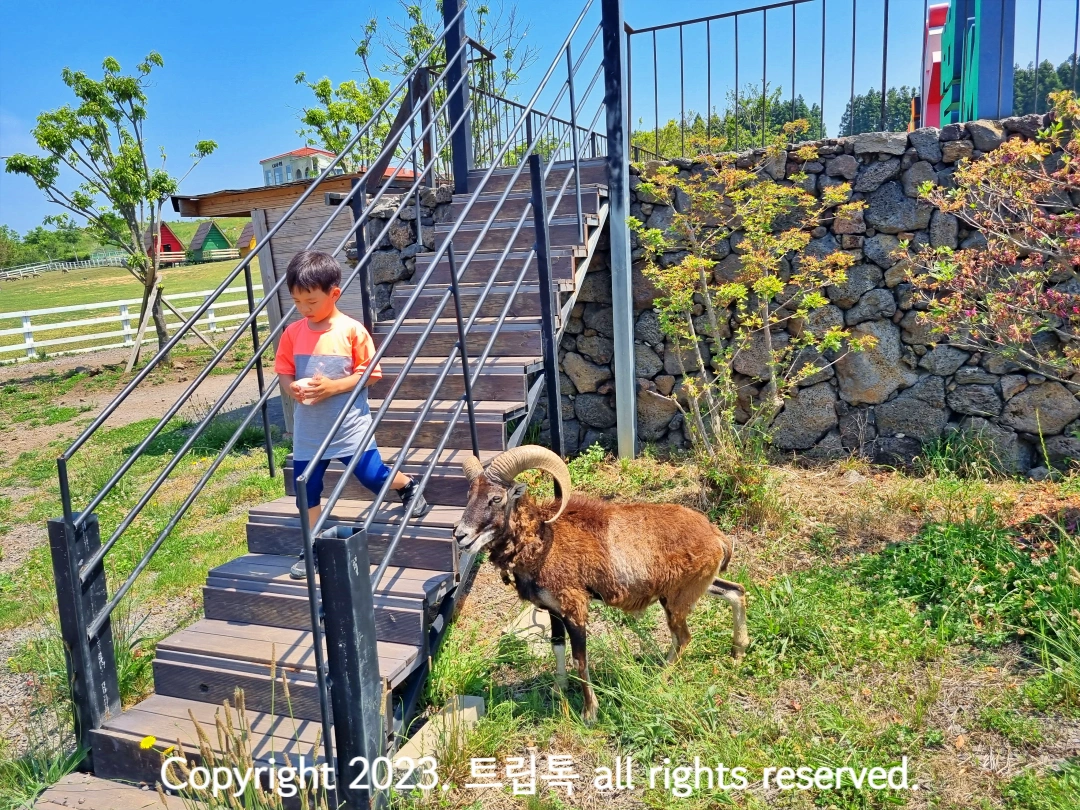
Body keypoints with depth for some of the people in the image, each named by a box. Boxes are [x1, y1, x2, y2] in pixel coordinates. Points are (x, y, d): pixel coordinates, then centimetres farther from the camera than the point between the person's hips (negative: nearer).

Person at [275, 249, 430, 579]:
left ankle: (407, 486, 36)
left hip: (349, 426, -4)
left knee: (374, 476, 3)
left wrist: (333, 386, -21)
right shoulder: (292, 333, 0)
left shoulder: (352, 330, -12)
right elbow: (283, 372, 7)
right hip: (308, 430, 4)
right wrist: (292, 388, -16)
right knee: (306, 489, 9)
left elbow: (372, 372, -10)